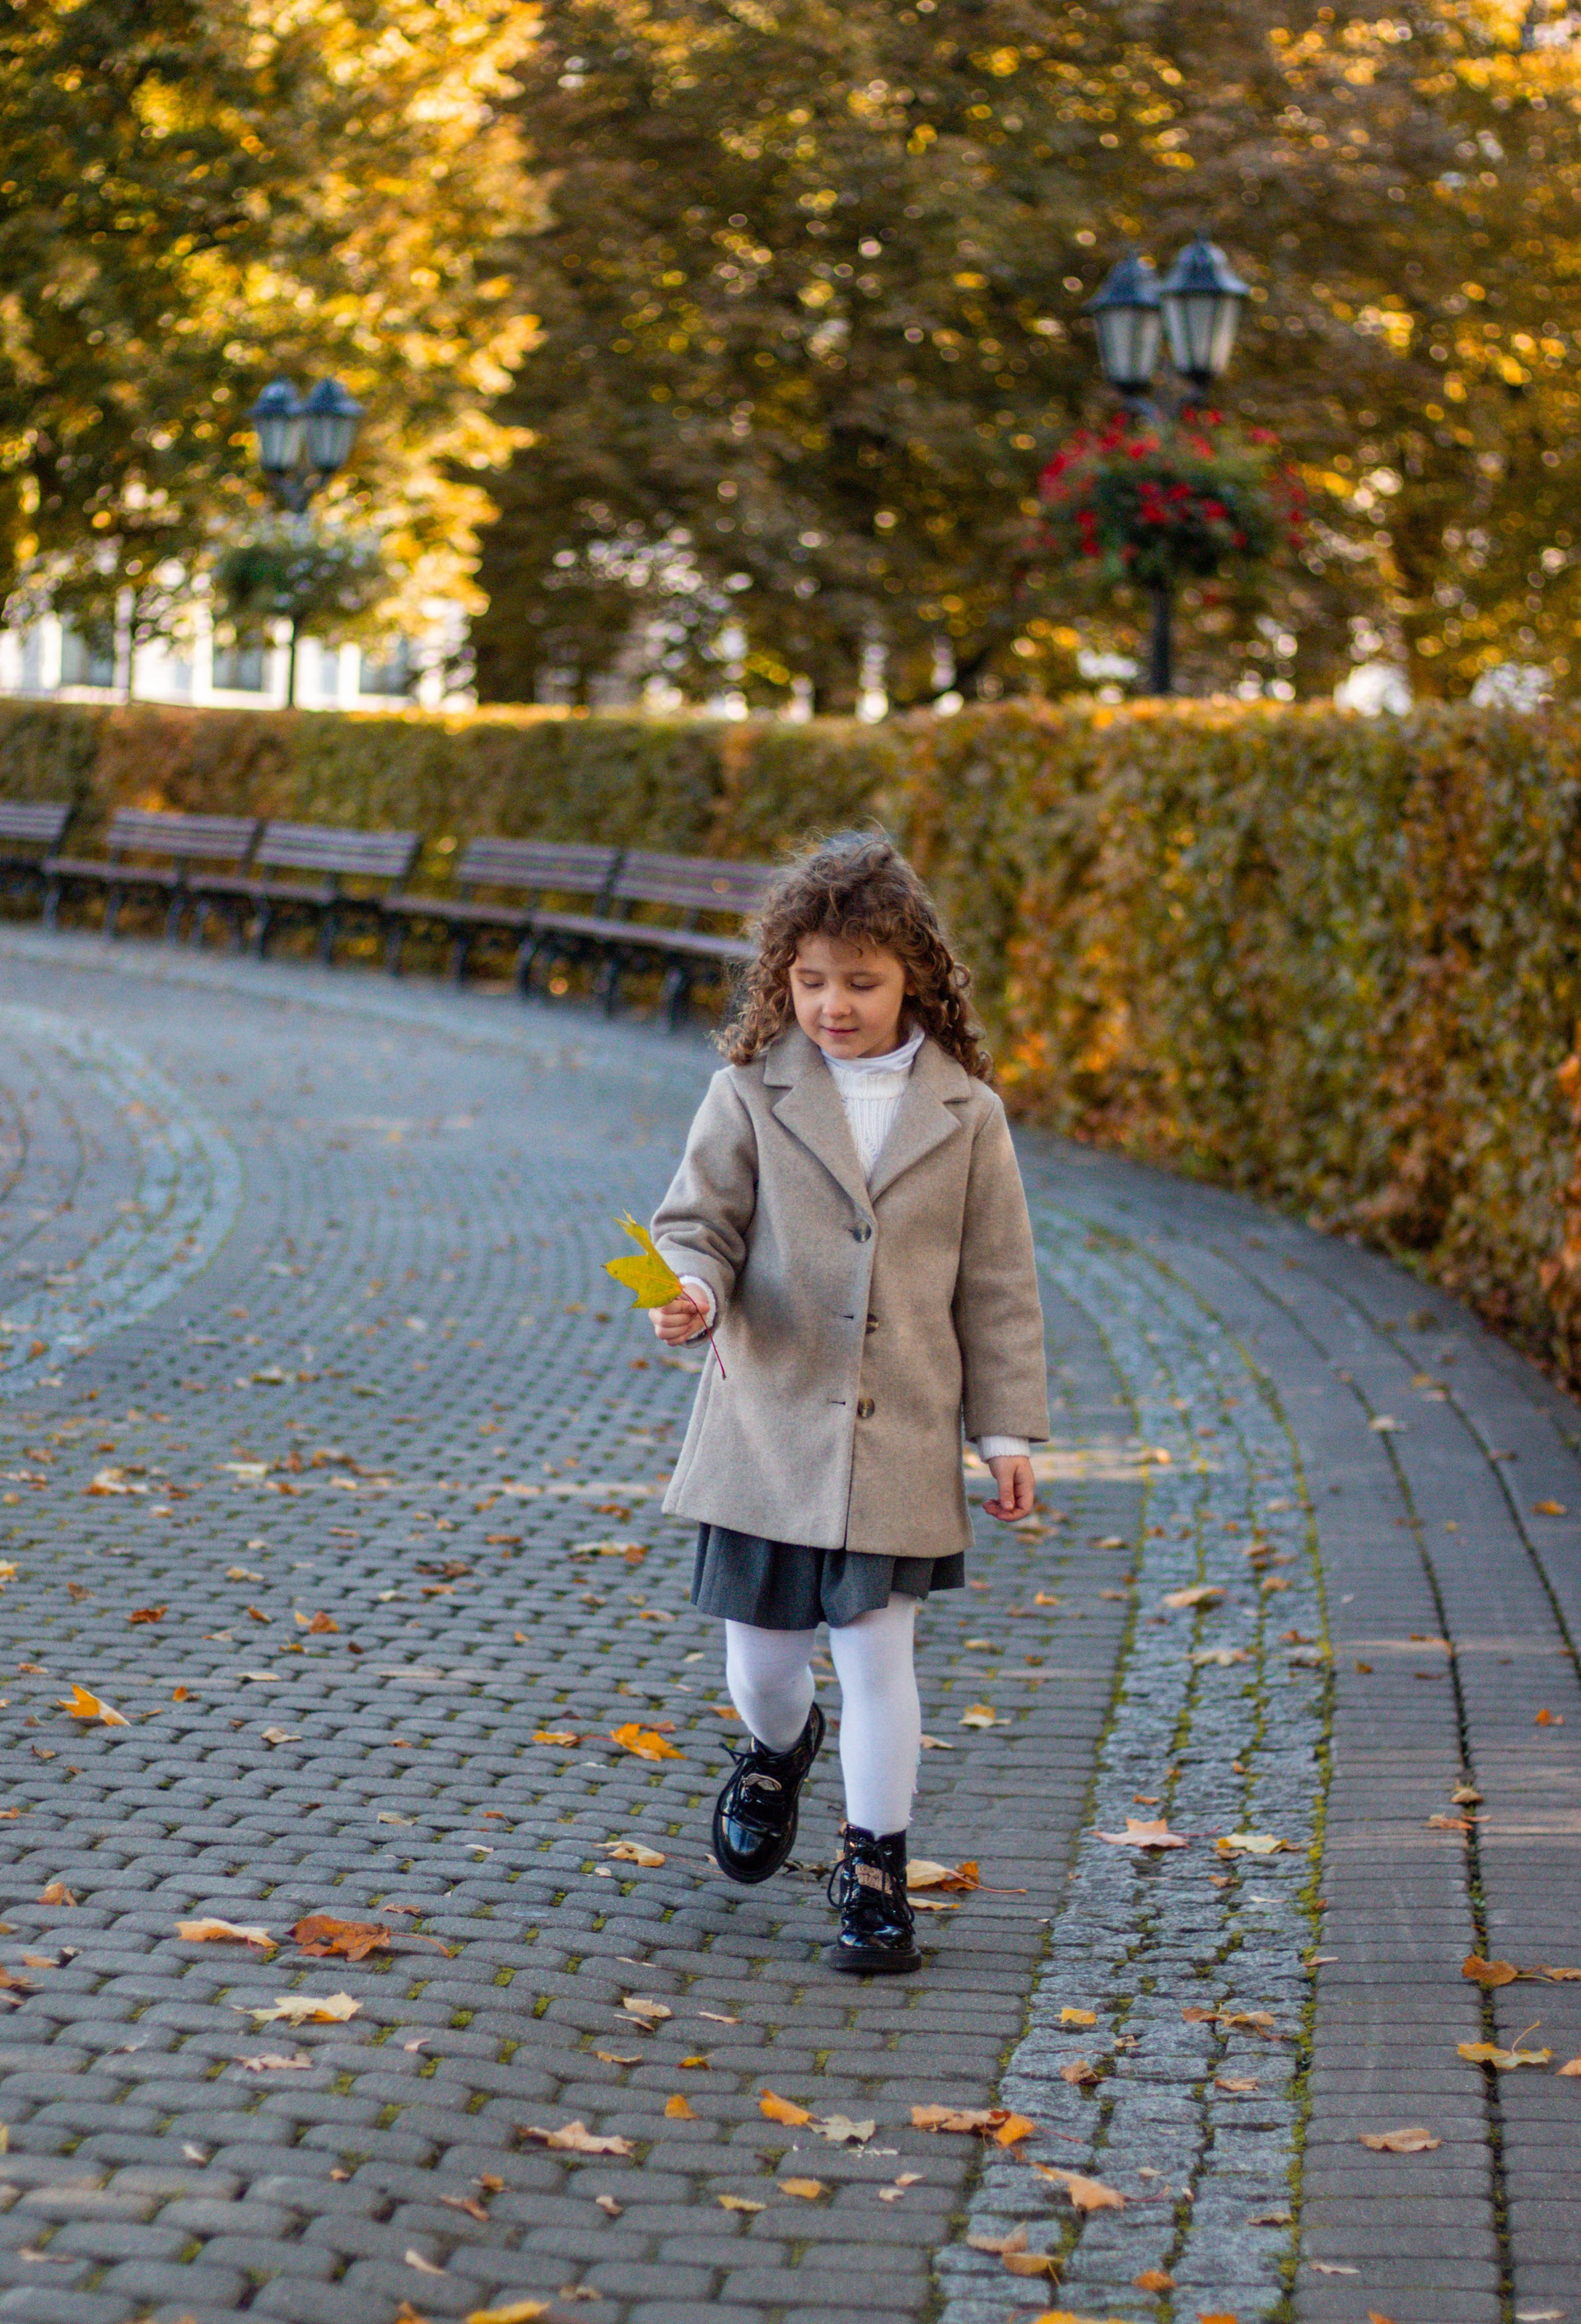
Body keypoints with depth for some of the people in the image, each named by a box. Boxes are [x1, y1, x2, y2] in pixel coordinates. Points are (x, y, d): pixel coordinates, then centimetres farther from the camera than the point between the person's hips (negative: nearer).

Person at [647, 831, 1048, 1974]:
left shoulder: (964, 1111, 0)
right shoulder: (751, 1094, -2)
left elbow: (997, 1280, 5)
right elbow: (701, 1219, 1)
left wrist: (1008, 1428, 5)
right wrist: (693, 1290, -23)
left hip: (900, 1440, -1)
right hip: (768, 1424, 1)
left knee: (877, 1652, -2)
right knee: (761, 1653, 10)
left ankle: (876, 1871, 13)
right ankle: (780, 1748, 46)